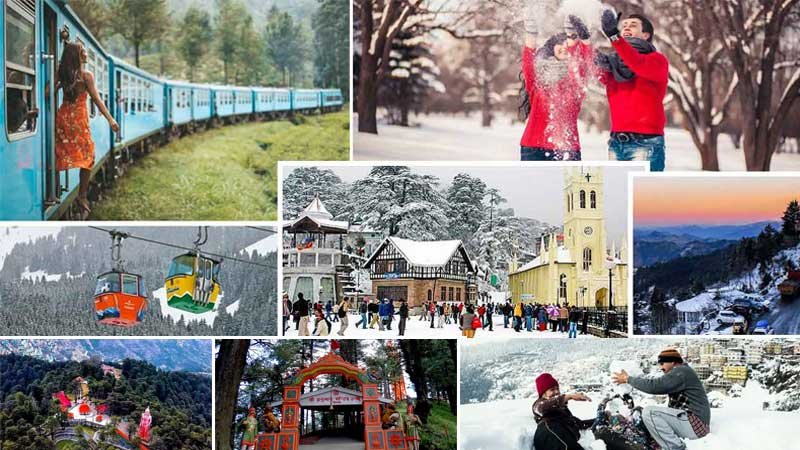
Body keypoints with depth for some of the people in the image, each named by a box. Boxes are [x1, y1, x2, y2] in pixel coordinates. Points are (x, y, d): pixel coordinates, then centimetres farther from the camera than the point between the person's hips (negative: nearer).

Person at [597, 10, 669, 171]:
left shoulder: (657, 60, 0)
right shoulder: (615, 61, 16)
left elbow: (639, 65, -21)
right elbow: (605, 78, -2)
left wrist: (614, 36, -32)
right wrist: (604, 67, -25)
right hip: (616, 143, 5)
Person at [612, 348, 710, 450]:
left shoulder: (681, 372, -12)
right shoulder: (680, 372, 20)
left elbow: (654, 386, -20)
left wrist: (628, 379, -10)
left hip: (695, 423, -11)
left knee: (649, 412, -18)